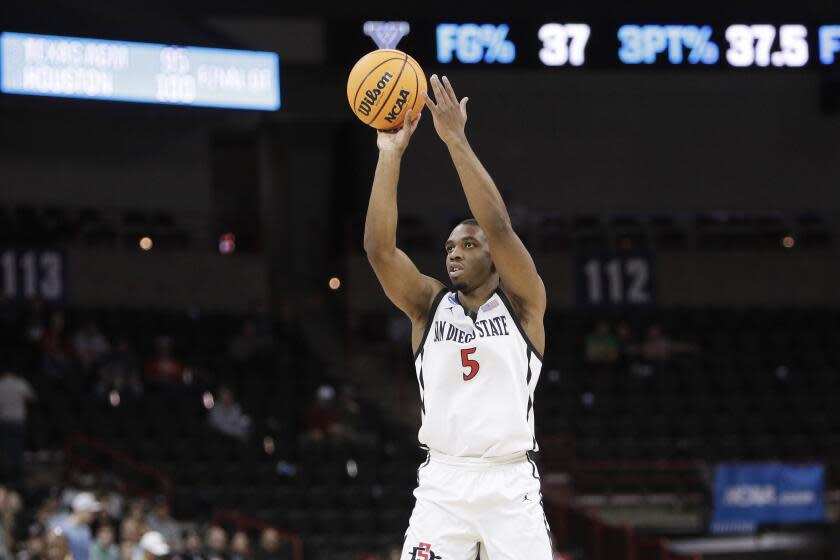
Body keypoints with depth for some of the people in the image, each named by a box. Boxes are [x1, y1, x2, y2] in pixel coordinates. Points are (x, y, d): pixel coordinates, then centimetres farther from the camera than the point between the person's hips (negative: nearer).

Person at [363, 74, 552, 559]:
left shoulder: (522, 303, 3)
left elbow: (499, 229, -13)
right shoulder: (429, 305, 10)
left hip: (510, 485, -2)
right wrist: (391, 155, -11)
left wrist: (456, 140, -17)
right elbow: (379, 248, -5)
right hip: (443, 483, 2)